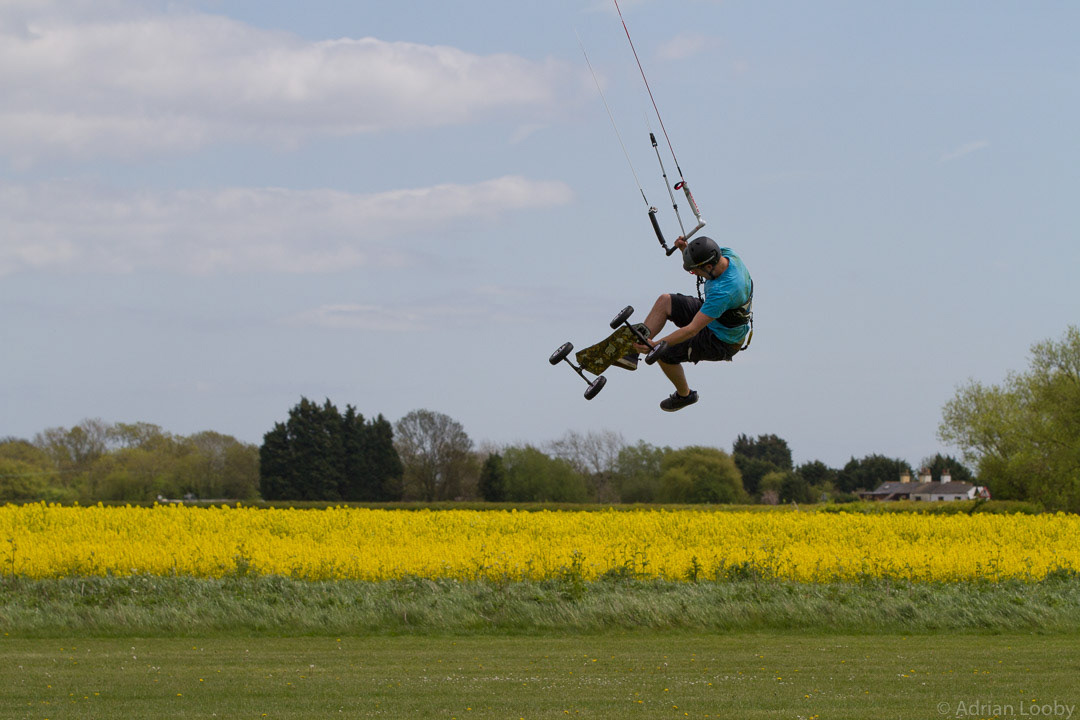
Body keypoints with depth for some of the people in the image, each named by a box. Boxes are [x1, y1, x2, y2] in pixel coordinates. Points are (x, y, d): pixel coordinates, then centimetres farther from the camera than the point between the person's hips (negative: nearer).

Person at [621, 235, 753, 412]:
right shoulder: (726, 253, -15)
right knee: (664, 301, -1)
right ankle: (632, 353, 3)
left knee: (664, 353, 0)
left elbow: (692, 330, -37)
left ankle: (684, 395, 28)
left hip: (720, 343, -9)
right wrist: (685, 248, -12)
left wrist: (656, 344, -36)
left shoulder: (722, 293, -41)